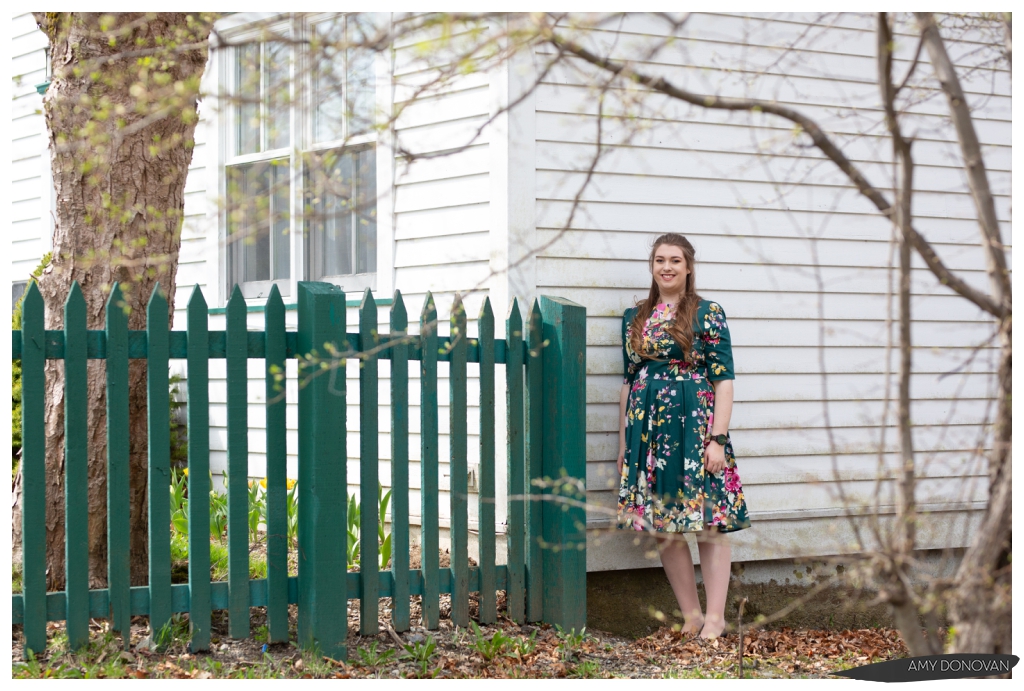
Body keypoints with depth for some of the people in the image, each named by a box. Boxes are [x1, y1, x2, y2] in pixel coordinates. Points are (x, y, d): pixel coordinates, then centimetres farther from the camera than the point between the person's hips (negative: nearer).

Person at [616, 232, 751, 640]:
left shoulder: (708, 314, -2)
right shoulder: (635, 318, 13)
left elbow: (723, 379, -5)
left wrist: (718, 438, -12)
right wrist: (623, 442, 13)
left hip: (694, 426, -5)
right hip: (648, 431, 5)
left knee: (708, 525, -2)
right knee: (663, 528, 5)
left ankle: (715, 618, 5)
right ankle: (691, 615, 14)